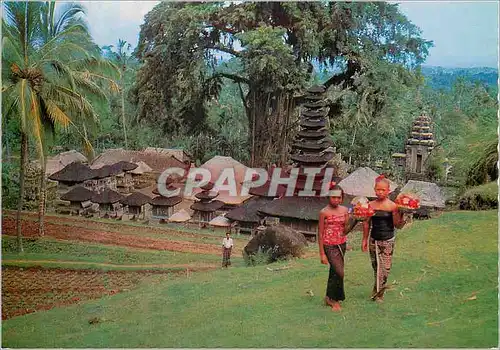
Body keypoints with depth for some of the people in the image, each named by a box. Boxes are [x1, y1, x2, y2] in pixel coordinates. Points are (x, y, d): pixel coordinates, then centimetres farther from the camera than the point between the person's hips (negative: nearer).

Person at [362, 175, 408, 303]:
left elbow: (398, 225, -8)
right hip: (374, 240, 2)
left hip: (388, 241, -2)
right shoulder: (371, 205, -1)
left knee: (385, 268, -2)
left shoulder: (392, 206, -10)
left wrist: (402, 215, -25)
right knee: (376, 267, 10)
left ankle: (377, 293, 13)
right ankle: (378, 292, 26)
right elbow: (366, 223, 7)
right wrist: (365, 239, 8)